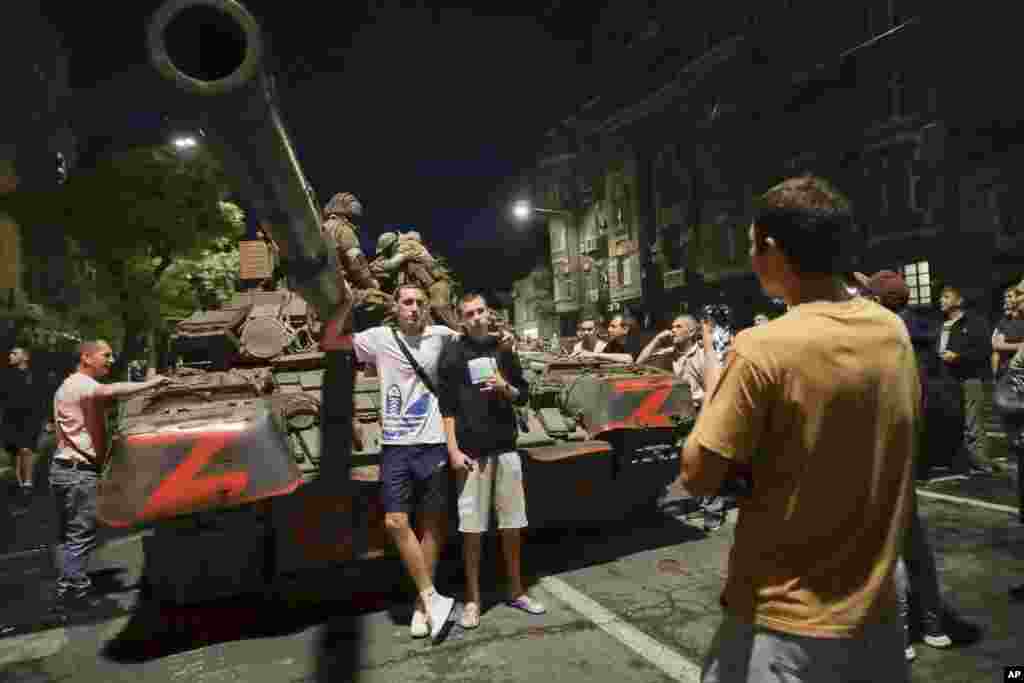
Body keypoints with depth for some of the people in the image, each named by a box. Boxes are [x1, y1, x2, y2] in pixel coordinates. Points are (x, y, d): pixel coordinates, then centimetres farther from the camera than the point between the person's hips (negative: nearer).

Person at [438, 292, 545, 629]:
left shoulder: (503, 349, 10)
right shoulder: (453, 354, -2)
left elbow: (524, 395, 14)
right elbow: (446, 405, -5)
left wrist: (505, 387, -7)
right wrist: (453, 451, -12)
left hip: (506, 448, 4)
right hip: (471, 451, -3)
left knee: (512, 525, 12)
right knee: (471, 529, 3)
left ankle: (516, 591, 28)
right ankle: (472, 599, 18)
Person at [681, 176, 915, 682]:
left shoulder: (762, 349, -24)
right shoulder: (894, 333, -4)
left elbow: (698, 478, -18)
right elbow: (867, 441, 10)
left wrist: (713, 397, -3)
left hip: (785, 621, -6)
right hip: (874, 608, 6)